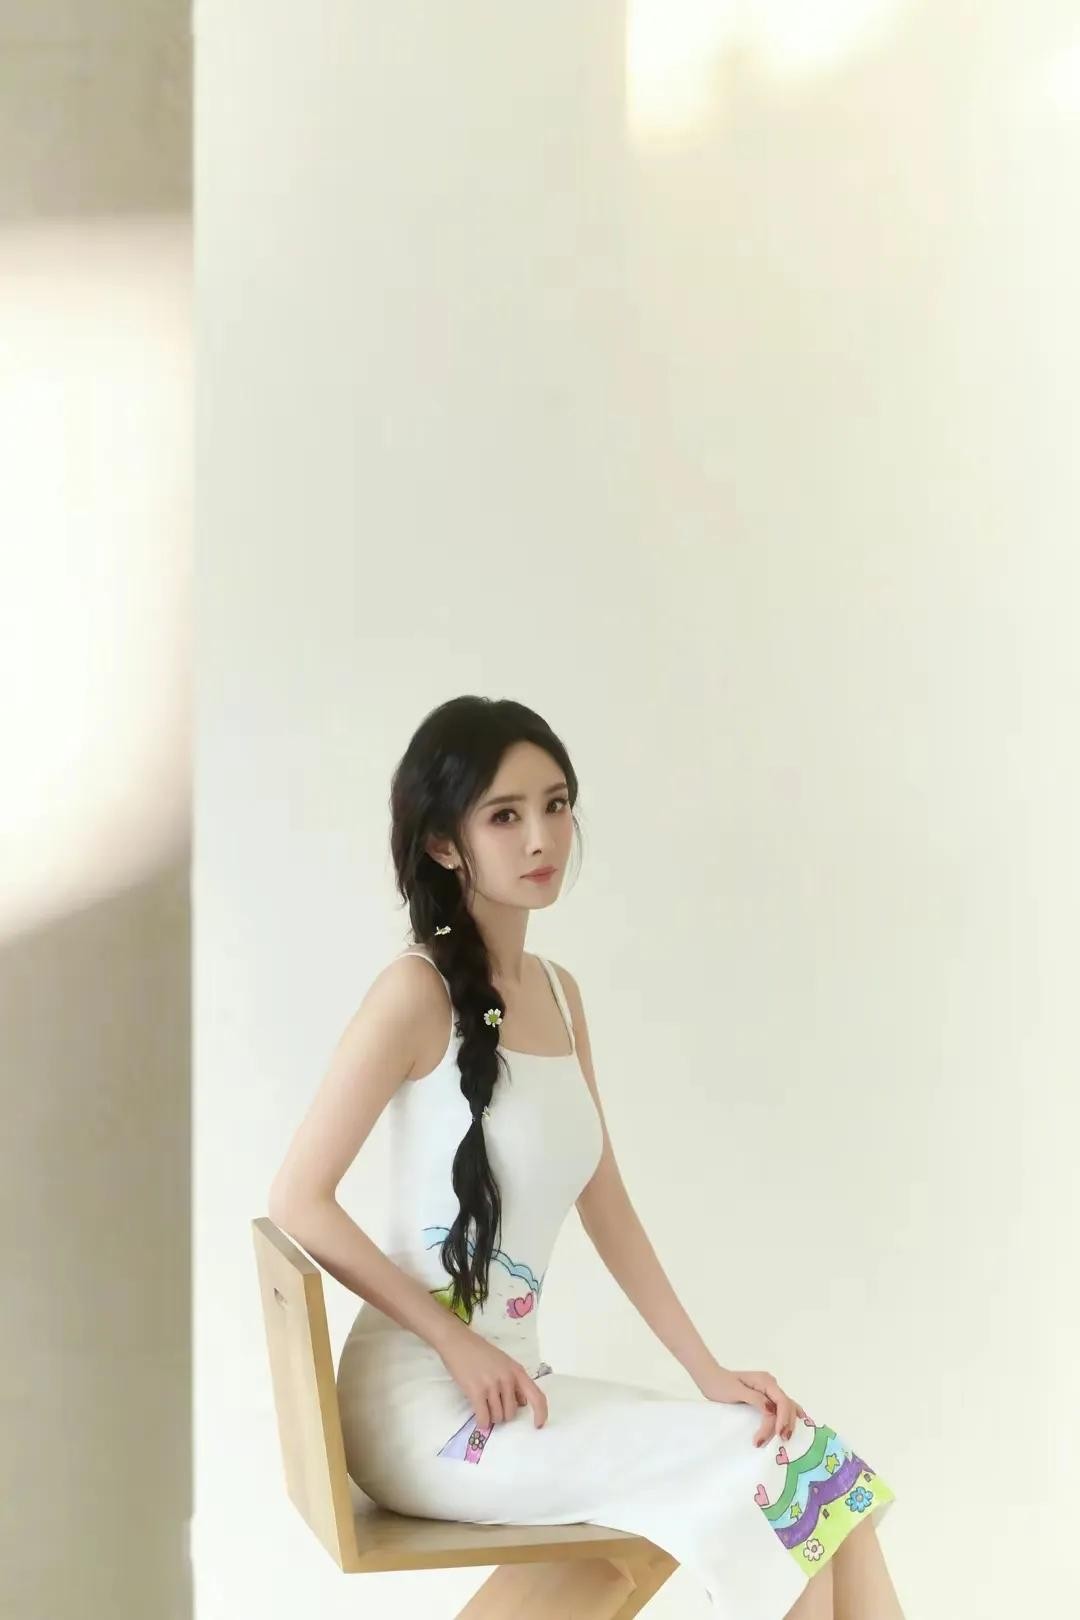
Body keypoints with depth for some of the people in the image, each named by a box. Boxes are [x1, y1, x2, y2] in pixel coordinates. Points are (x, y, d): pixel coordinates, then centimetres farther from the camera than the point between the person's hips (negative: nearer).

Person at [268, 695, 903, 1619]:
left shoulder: (558, 994, 12)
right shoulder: (417, 994, -11)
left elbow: (606, 1206, 12)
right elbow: (299, 1202, -14)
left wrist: (709, 1371, 3)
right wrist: (460, 1346, -15)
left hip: (512, 1384, 7)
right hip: (425, 1402, -7)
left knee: (826, 1475, -9)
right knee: (773, 1472, -18)